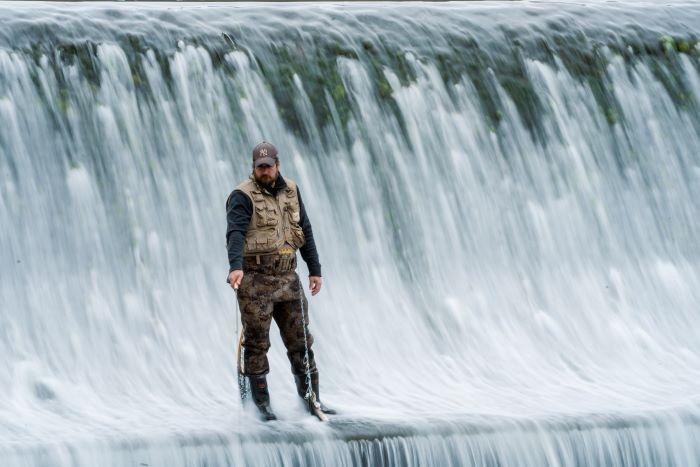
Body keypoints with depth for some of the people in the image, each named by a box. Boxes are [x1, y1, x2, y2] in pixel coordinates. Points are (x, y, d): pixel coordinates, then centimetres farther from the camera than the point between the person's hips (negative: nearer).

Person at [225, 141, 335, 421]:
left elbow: (305, 231, 19)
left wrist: (315, 269, 16)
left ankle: (311, 398, 16)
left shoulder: (290, 191, 11)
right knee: (257, 344, 0)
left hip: (287, 279, 5)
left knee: (301, 342, 8)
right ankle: (261, 403, 6)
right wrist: (236, 266, -40)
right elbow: (235, 233, -23)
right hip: (255, 280, -5)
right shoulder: (243, 197, -9)